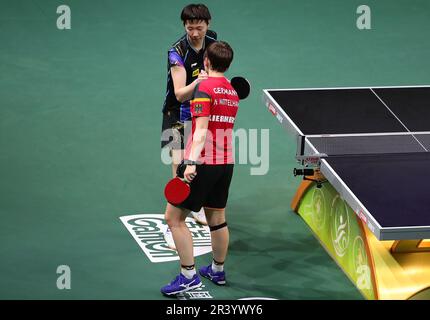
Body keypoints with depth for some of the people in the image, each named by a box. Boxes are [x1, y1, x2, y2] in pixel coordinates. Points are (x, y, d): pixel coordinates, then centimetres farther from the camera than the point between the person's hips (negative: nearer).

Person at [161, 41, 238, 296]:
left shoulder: (204, 88, -12)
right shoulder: (233, 92, 12)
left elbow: (201, 130, -22)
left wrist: (191, 163, -28)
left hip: (203, 163, -8)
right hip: (226, 162, 8)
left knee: (174, 217, -2)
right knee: (217, 218, 19)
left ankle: (189, 276, -5)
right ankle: (218, 270, 30)